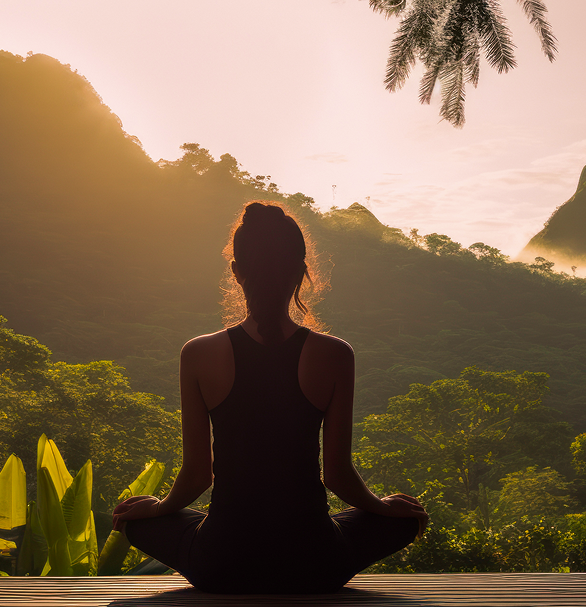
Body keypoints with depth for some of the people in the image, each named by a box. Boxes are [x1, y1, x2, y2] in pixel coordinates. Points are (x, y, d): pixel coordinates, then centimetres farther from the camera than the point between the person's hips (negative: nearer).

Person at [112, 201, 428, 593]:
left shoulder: (199, 355, -9)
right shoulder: (334, 356, -11)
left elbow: (197, 473, -1)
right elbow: (338, 474, -3)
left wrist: (161, 506, 22)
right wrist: (382, 506, 19)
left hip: (222, 569, 1)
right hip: (312, 568, 0)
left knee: (138, 520, 31)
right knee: (404, 519, 29)